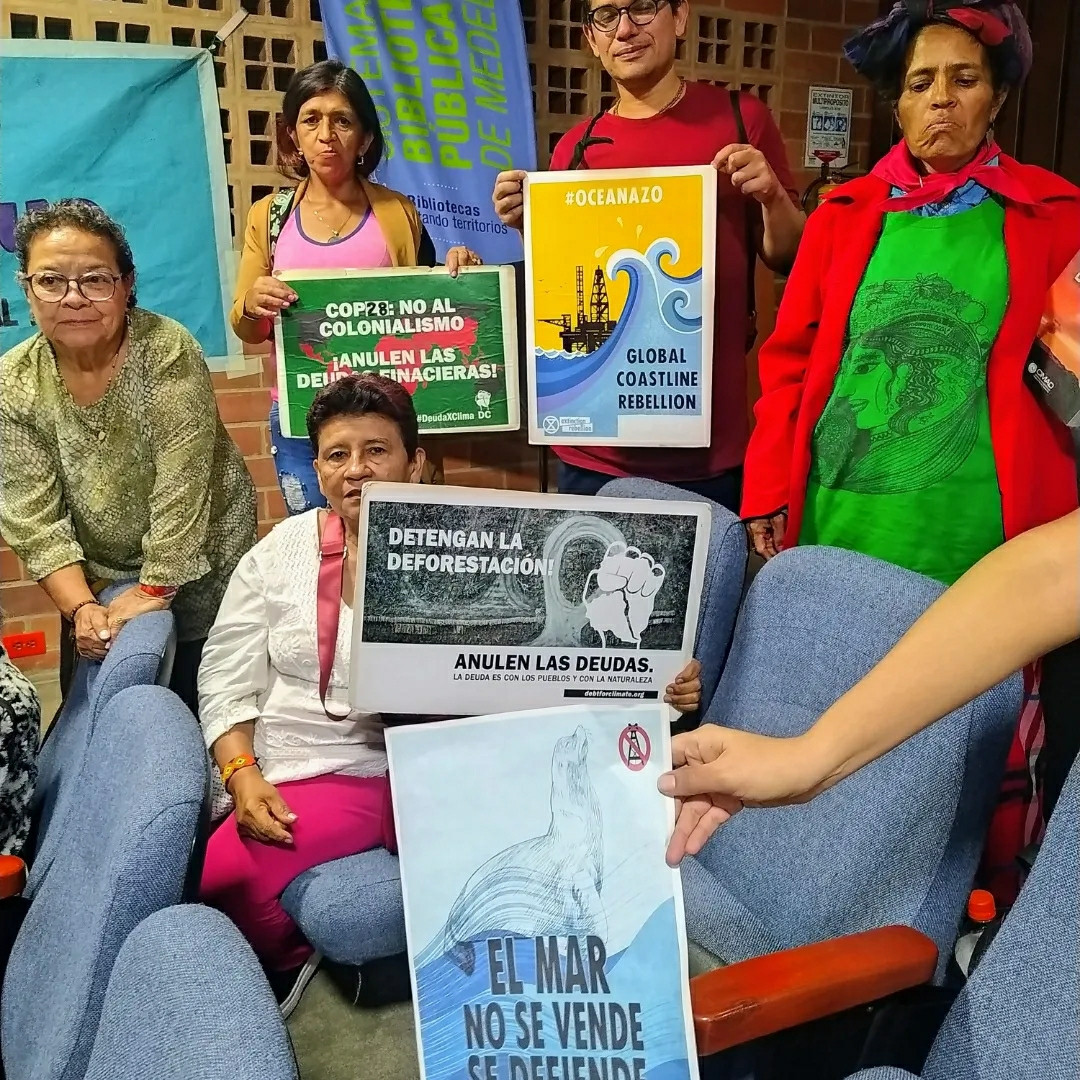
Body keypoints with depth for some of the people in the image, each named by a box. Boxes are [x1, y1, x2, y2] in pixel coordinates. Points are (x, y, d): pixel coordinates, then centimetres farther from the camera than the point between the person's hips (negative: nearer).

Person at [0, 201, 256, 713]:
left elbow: (182, 491, -23)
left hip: (198, 573, -4)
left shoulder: (168, 351, -21)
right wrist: (81, 607, -19)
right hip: (96, 585, 4)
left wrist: (153, 593, -21)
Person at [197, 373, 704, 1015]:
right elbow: (229, 682, 9)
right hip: (314, 780, 2)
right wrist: (244, 777, -9)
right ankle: (289, 966, 11)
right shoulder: (278, 555, 8)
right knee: (228, 877, -25)